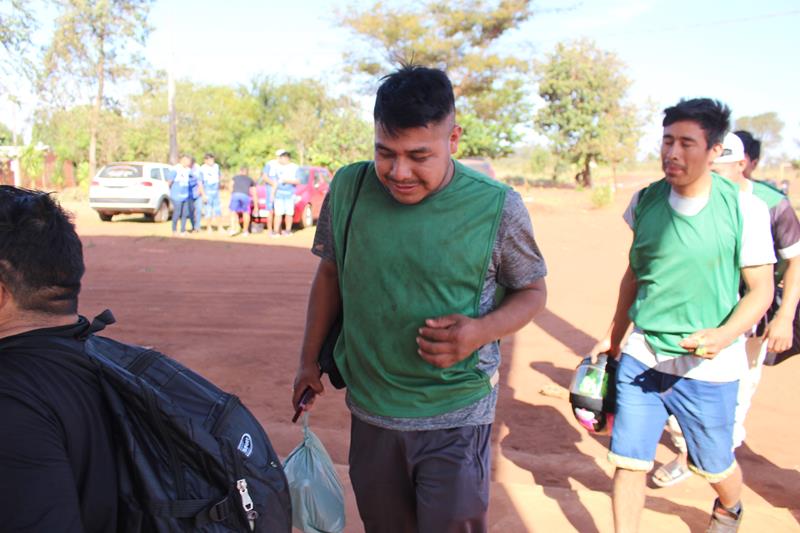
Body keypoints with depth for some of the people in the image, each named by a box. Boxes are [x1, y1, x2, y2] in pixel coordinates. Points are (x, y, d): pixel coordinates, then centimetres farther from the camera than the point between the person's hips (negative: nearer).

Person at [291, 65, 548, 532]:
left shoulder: (497, 208, -14)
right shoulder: (349, 188, -6)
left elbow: (533, 291, 0)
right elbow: (330, 274, 9)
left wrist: (482, 330, -20)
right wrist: (310, 360, 13)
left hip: (455, 419, -3)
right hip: (370, 410, 4)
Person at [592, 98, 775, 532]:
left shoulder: (744, 208, -12)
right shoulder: (645, 200, -1)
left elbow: (761, 290, -8)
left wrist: (723, 337, -26)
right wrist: (614, 336, 17)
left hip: (708, 367, -2)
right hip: (641, 357, 3)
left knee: (715, 466, 17)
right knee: (628, 462, 4)